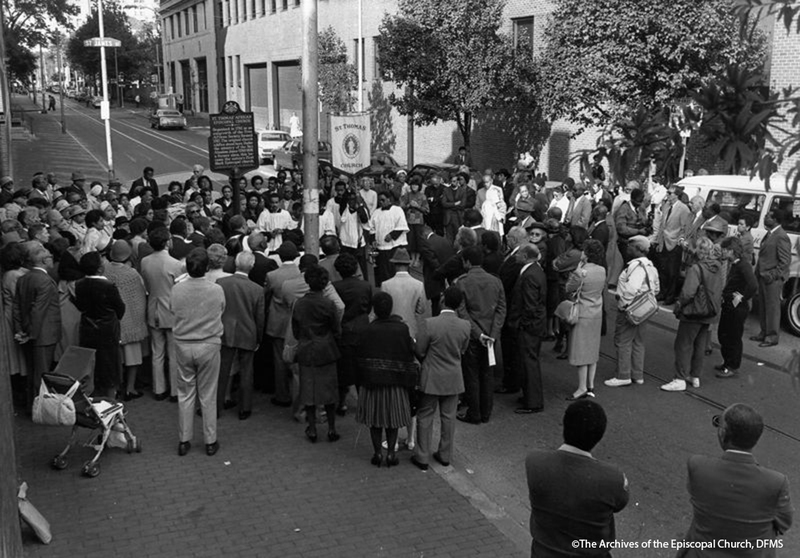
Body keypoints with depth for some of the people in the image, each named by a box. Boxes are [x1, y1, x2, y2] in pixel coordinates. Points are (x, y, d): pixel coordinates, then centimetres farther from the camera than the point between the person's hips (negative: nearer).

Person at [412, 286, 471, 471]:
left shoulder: (431, 324, -23)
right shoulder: (465, 326, -13)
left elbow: (419, 351, -12)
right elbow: (463, 350, 2)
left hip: (431, 378, -3)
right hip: (454, 378, 3)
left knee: (425, 417, 11)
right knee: (448, 417, 16)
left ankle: (422, 457, 17)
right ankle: (445, 455, 28)